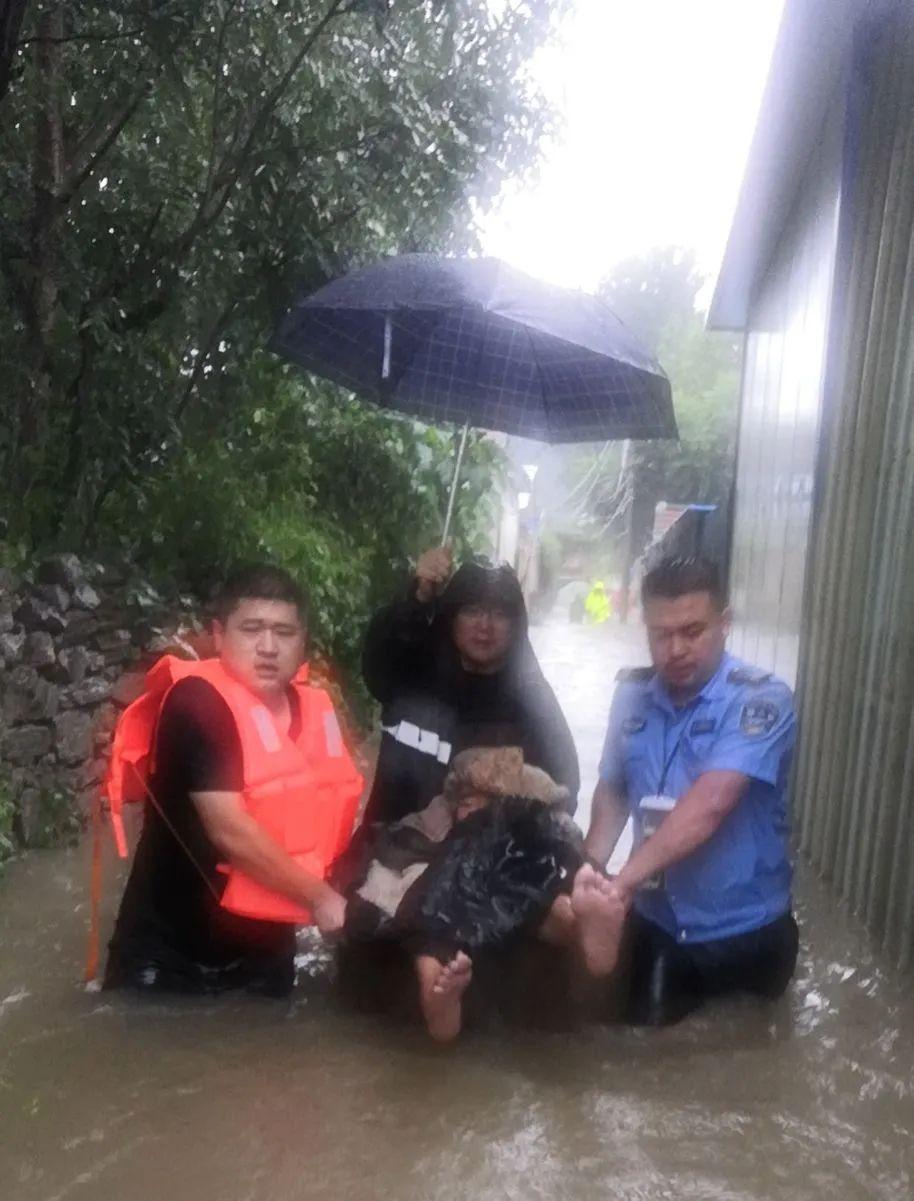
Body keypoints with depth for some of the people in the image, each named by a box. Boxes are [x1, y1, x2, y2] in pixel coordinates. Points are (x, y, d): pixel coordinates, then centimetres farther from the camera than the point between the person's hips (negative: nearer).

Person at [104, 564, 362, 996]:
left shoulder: (313, 709, 0)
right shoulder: (197, 702, -20)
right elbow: (230, 830, -26)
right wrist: (319, 898, -18)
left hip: (264, 948, 6)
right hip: (172, 951, -6)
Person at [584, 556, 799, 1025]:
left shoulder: (760, 701, -20)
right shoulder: (632, 694, -3)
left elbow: (709, 805, -32)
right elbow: (613, 789, 6)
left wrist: (625, 880, -39)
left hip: (744, 934, -3)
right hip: (655, 925, 4)